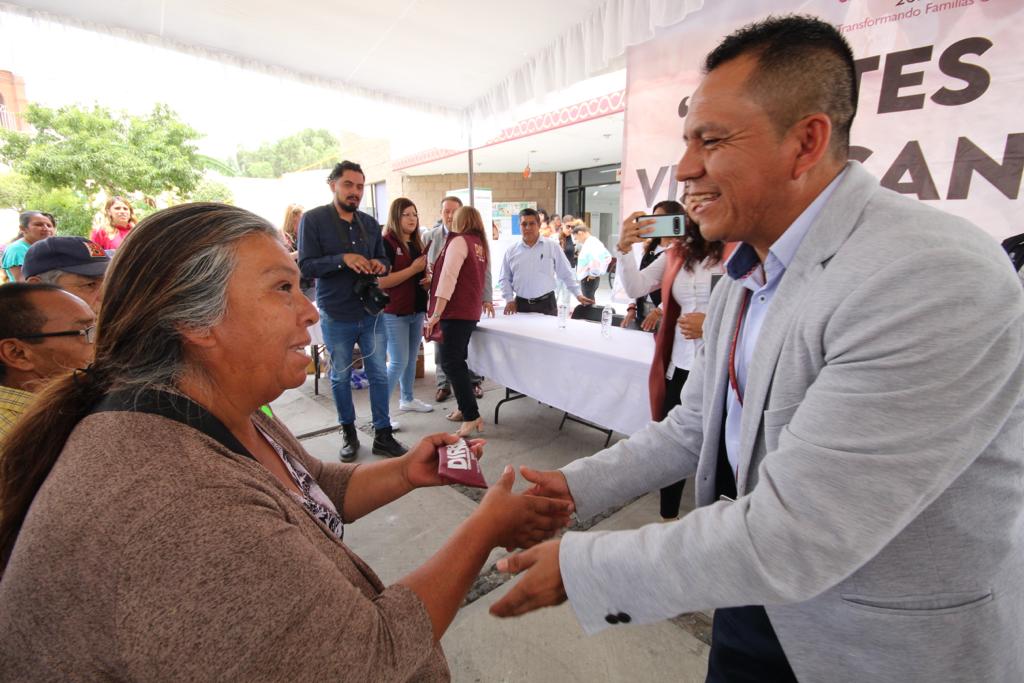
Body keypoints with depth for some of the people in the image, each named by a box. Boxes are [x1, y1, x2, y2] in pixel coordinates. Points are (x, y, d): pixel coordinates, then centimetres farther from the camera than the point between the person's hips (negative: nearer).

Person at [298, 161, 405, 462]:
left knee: (379, 375, 6)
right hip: (336, 316, -4)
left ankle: (382, 435, 19)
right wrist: (343, 259, -25)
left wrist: (379, 265, -8)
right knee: (340, 377, 10)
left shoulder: (369, 223, 10)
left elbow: (384, 260, 16)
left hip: (371, 312, 4)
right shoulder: (313, 219, -5)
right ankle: (349, 433, 29)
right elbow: (306, 266, -11)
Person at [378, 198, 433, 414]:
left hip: (416, 311, 7)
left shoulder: (416, 243, 13)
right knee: (398, 362, -7)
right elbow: (381, 281, -21)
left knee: (411, 359, 15)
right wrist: (413, 269, -20)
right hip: (394, 313, -7)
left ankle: (407, 399, 31)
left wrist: (428, 278, 4)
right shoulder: (386, 243, -11)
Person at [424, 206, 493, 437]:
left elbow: (448, 278, -18)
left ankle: (472, 416, -11)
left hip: (456, 311, -9)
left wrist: (436, 314, -20)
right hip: (470, 311, 9)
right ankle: (465, 408, 21)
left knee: (451, 362, -9)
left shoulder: (459, 241, -9)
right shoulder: (481, 245, 15)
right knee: (458, 360, 16)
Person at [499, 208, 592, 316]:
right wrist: (509, 300, 1)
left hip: (546, 303, -1)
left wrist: (578, 294, 2)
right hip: (521, 304, 1)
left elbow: (566, 274, 5)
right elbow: (504, 279, 10)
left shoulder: (552, 247, 1)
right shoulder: (511, 251, 4)